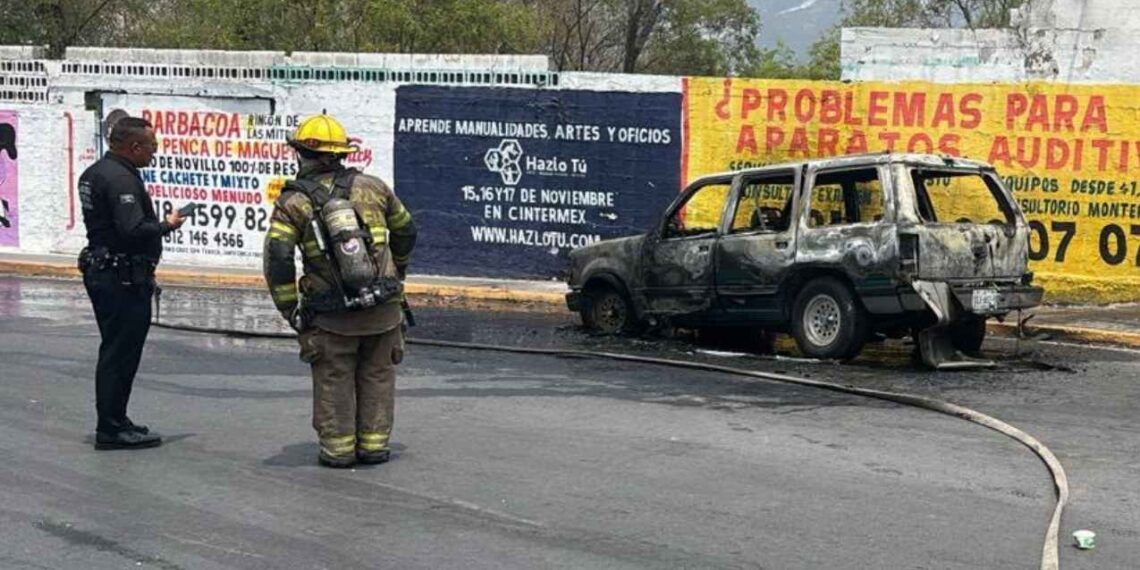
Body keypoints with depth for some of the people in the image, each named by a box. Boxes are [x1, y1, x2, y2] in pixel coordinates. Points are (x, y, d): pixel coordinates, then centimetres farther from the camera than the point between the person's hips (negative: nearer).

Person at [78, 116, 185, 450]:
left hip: (101, 270, 11)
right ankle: (112, 430, 0)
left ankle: (113, 422, 25)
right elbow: (134, 230, -27)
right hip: (123, 279, -11)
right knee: (121, 353, -5)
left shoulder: (94, 173, 14)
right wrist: (168, 225, -11)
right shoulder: (121, 179, -19)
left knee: (116, 351, 17)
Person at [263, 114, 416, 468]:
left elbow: (277, 259, -13)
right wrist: (396, 270, 34)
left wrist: (290, 310, -4)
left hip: (333, 316, -2)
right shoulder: (370, 187, 5)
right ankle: (374, 445, 17)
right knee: (377, 375, 14)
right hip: (384, 306, 2)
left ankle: (337, 449, 13)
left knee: (333, 379, 10)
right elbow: (406, 231, 17)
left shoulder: (293, 202, -4)